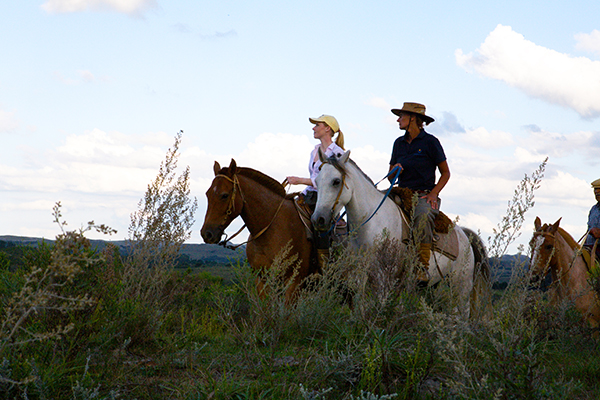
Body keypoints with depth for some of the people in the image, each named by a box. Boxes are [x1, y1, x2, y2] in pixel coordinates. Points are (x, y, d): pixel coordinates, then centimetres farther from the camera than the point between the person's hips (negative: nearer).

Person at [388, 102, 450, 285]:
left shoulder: (430, 142, -1)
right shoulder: (399, 143, 14)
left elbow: (445, 173, 3)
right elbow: (390, 177, 18)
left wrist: (433, 194, -12)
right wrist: (394, 171, -6)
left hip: (424, 195, -5)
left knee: (422, 215, -39)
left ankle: (423, 267, -38)